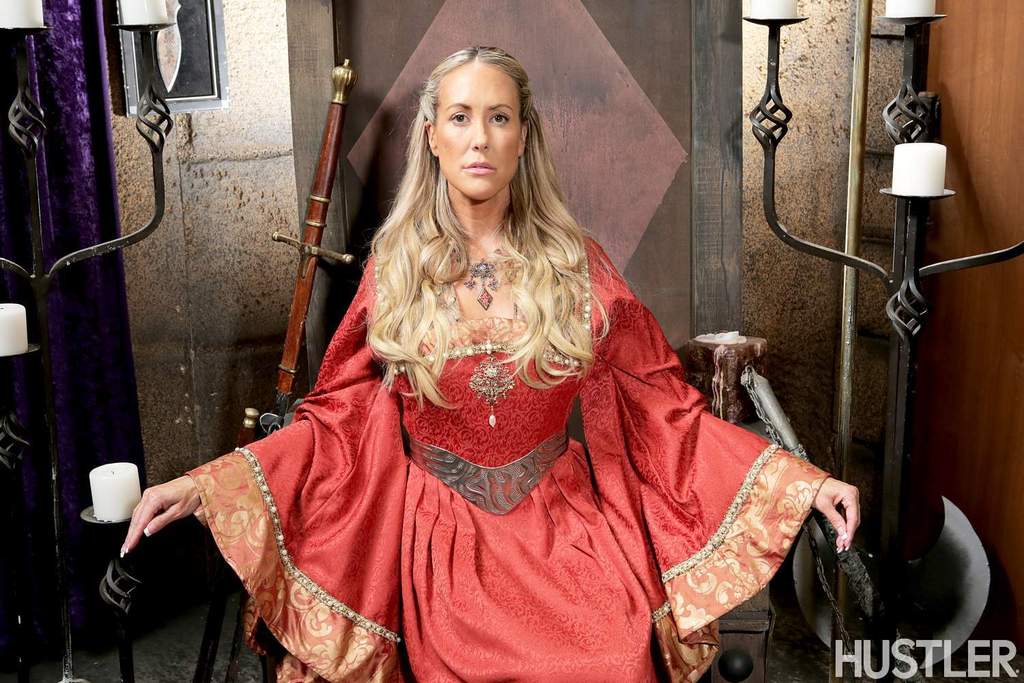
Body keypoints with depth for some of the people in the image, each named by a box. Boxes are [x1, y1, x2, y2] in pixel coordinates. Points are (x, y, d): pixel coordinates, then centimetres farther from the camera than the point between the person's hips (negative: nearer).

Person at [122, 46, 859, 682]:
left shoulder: (576, 265, -4)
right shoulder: (395, 269, -3)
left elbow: (665, 409, -3)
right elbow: (340, 420, -1)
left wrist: (802, 481, -9)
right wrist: (203, 485, -11)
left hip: (569, 543, 0)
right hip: (443, 550, 0)